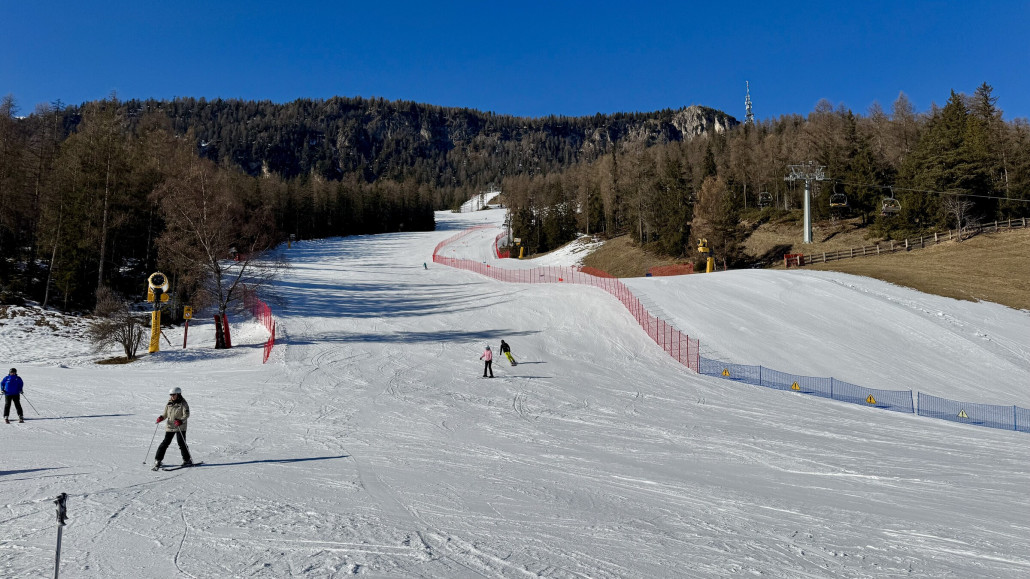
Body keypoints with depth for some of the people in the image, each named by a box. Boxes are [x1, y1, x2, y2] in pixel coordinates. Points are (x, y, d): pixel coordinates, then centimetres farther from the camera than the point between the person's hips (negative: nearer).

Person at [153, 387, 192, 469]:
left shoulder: (183, 404, -6)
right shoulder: (169, 404, 8)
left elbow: (186, 415, -13)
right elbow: (165, 414, 15)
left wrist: (181, 421, -30)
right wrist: (161, 418, -7)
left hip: (180, 427, -4)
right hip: (169, 426, 4)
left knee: (181, 443, -6)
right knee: (165, 443, 0)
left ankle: (187, 460, 7)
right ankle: (158, 460, 8)